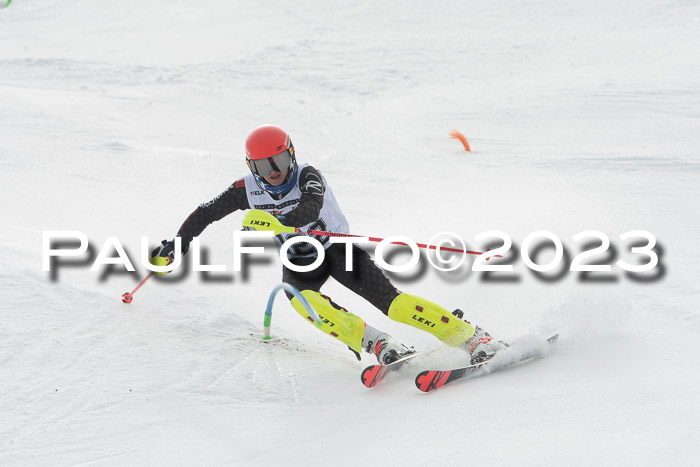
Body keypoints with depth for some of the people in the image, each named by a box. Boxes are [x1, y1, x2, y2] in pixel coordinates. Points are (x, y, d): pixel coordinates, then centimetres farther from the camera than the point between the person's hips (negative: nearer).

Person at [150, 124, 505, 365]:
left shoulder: (308, 176, -21)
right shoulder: (247, 190, -9)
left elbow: (311, 207, -43)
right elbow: (205, 213, 4)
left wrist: (274, 221, -59)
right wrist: (176, 245, -2)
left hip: (338, 249, -3)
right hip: (299, 264, 3)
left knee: (392, 303, -24)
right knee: (300, 297, -34)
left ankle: (471, 338, -22)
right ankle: (376, 344, -38)